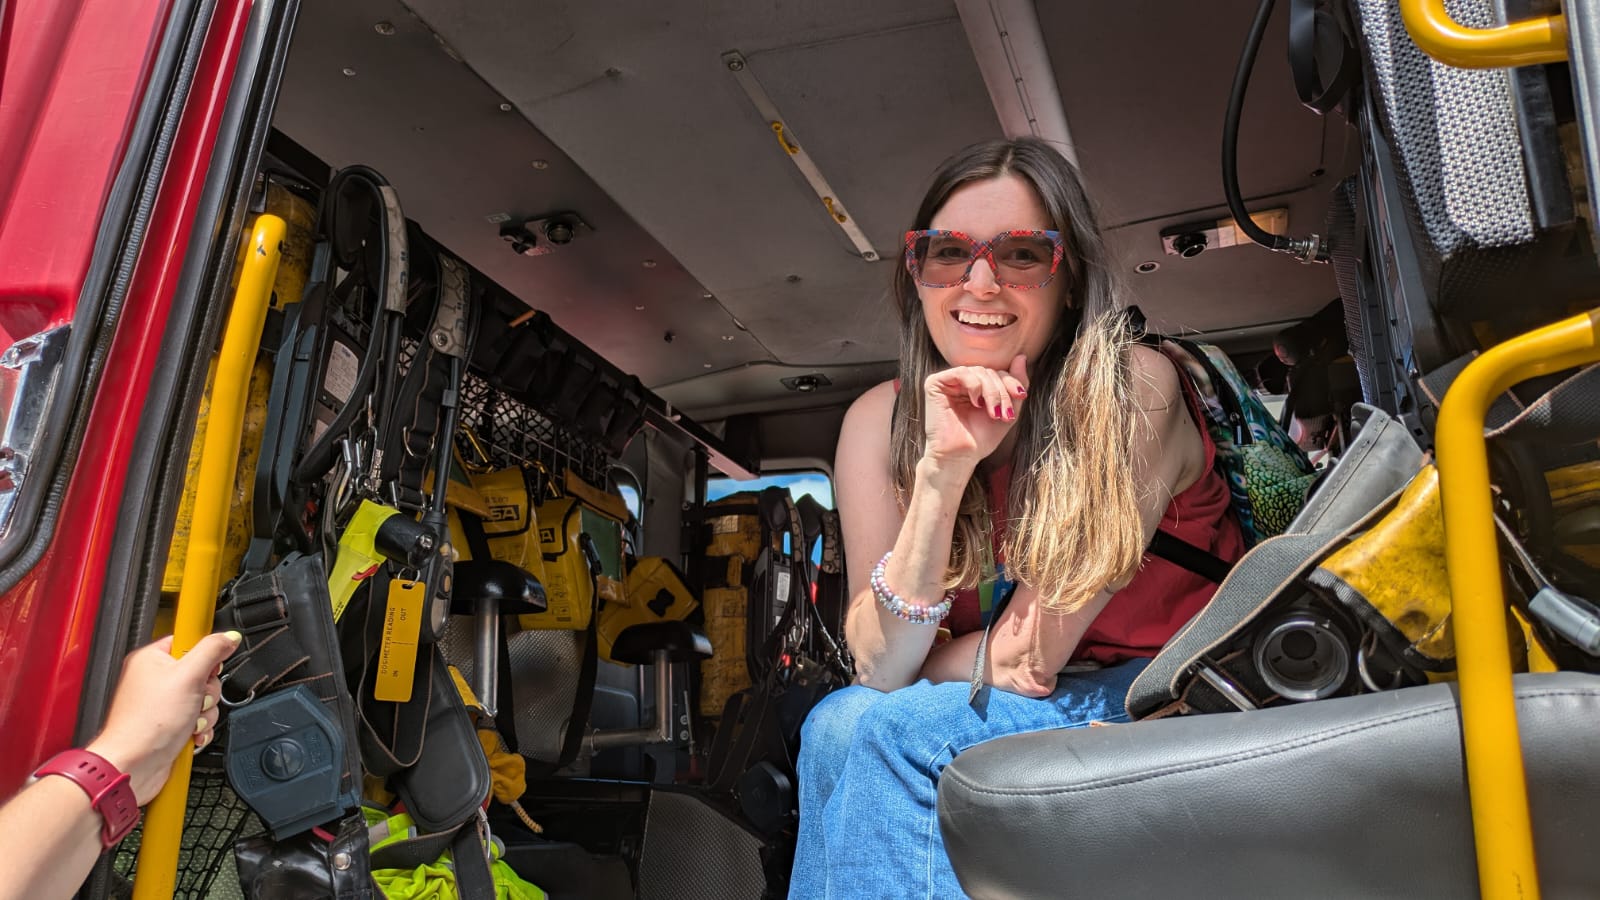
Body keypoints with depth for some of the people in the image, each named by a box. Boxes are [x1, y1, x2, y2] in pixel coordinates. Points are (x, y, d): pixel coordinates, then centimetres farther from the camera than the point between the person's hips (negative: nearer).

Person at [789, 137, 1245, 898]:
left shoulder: (1132, 389, -20)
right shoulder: (881, 421, -8)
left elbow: (1028, 651, -20)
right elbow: (878, 664, -17)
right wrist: (942, 469, -27)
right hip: (1025, 714, 4)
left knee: (879, 730, -25)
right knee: (842, 724, -25)